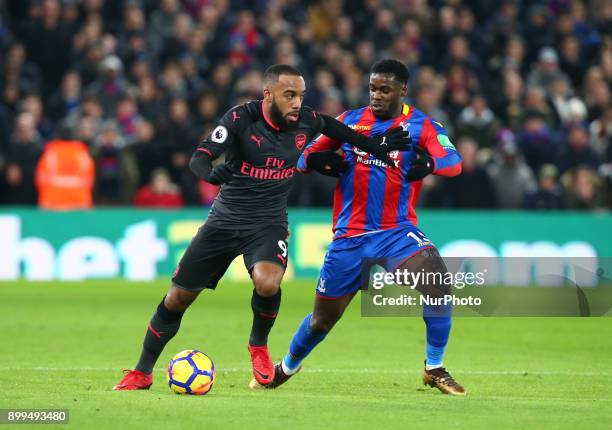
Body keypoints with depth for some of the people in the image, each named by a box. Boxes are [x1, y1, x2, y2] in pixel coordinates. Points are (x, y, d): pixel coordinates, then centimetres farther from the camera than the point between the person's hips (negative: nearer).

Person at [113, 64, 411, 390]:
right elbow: (199, 158, -23)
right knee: (178, 298, 2)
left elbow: (331, 126, 19)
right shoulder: (241, 119, -16)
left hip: (269, 223, 1)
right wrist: (211, 175, -46)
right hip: (225, 220, -1)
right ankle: (142, 373, 20)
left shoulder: (306, 121, -5)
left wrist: (377, 147, 18)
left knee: (268, 282, -31)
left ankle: (259, 345, 0)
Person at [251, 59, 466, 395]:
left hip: (397, 233, -2)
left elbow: (453, 162, -20)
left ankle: (434, 369, -12)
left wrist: (430, 162, -43)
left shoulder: (421, 126, -3)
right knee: (322, 319, 10)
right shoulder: (350, 121, 5)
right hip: (348, 237, 2)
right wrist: (316, 160, -12)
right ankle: (287, 368, 40)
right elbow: (306, 156, 12)